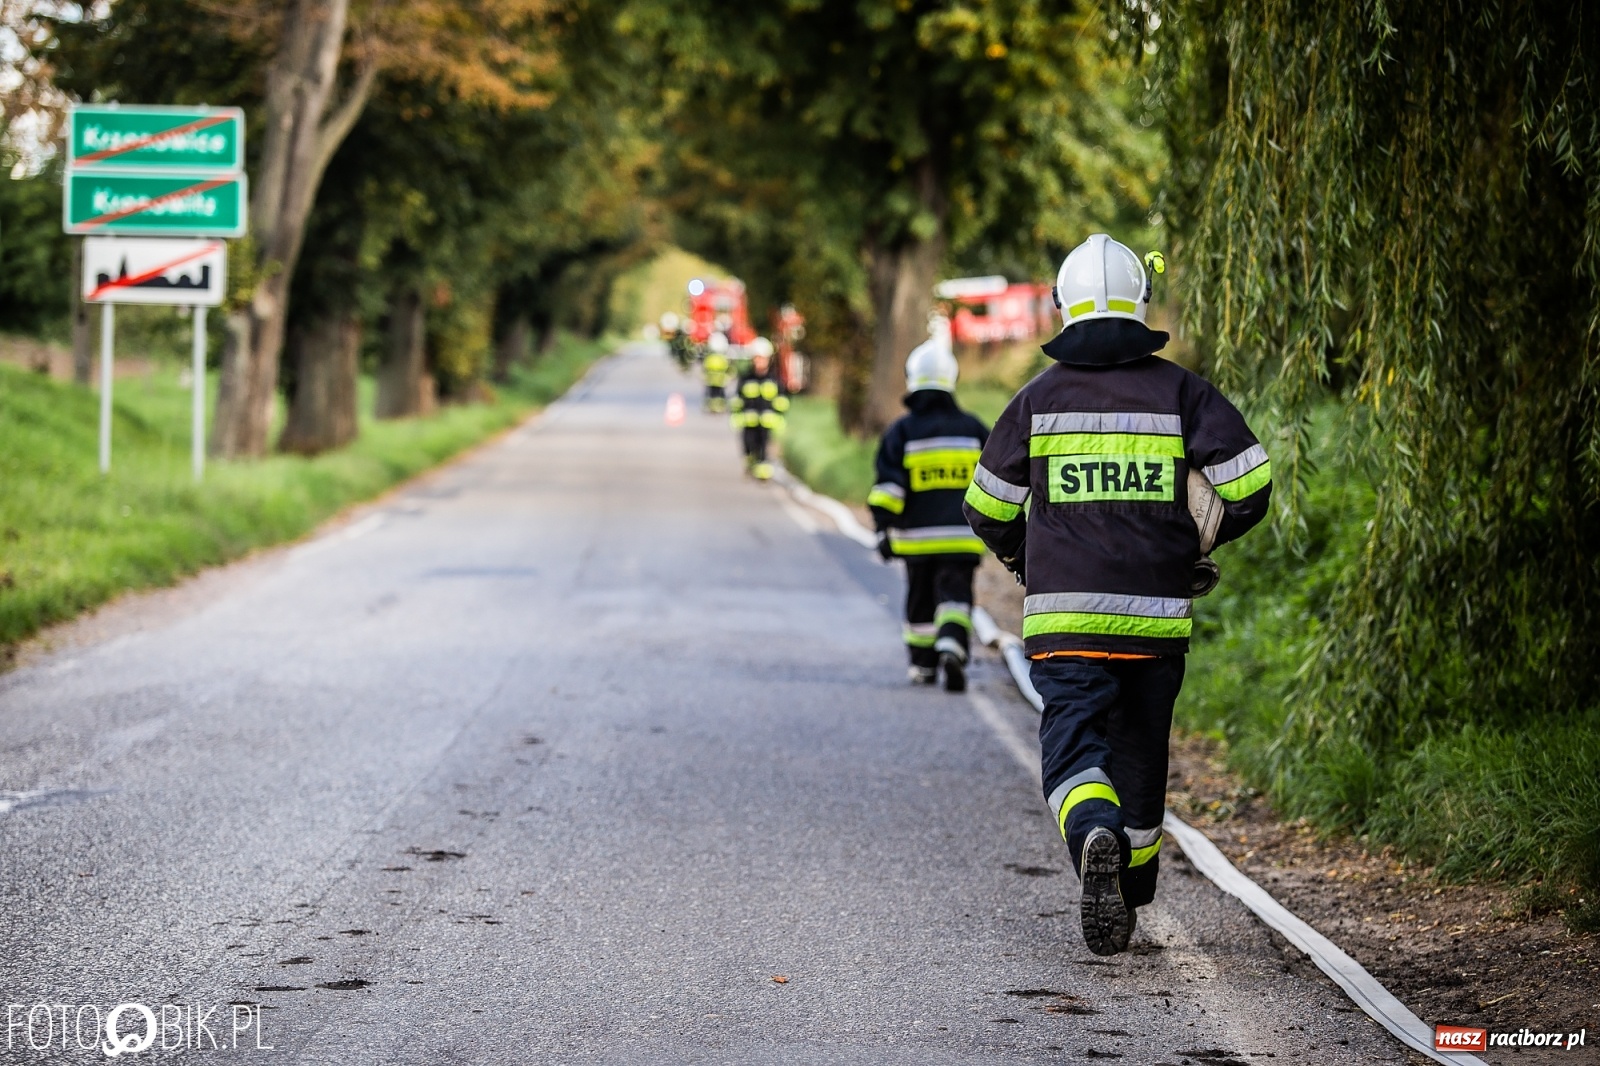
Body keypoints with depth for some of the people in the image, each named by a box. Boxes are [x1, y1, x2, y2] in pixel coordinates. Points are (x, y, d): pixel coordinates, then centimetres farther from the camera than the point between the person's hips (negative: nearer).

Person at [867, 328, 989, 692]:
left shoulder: (902, 431, -3)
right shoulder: (973, 429, 4)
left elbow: (888, 485, -9)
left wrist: (884, 528, -5)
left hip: (917, 537, 0)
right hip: (962, 537, 0)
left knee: (920, 599, 15)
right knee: (955, 595, -3)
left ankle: (922, 665, 23)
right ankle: (952, 647, -29)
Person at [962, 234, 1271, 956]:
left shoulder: (1038, 398, 3)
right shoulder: (1182, 392, 2)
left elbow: (989, 510, 9)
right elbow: (1249, 484, -4)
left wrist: (1026, 560, 29)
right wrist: (1201, 541, 15)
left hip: (1063, 617, -1)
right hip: (1157, 614, 1)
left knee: (1074, 747, -6)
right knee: (1140, 752, 17)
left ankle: (1095, 835, -38)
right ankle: (1131, 895, 29)